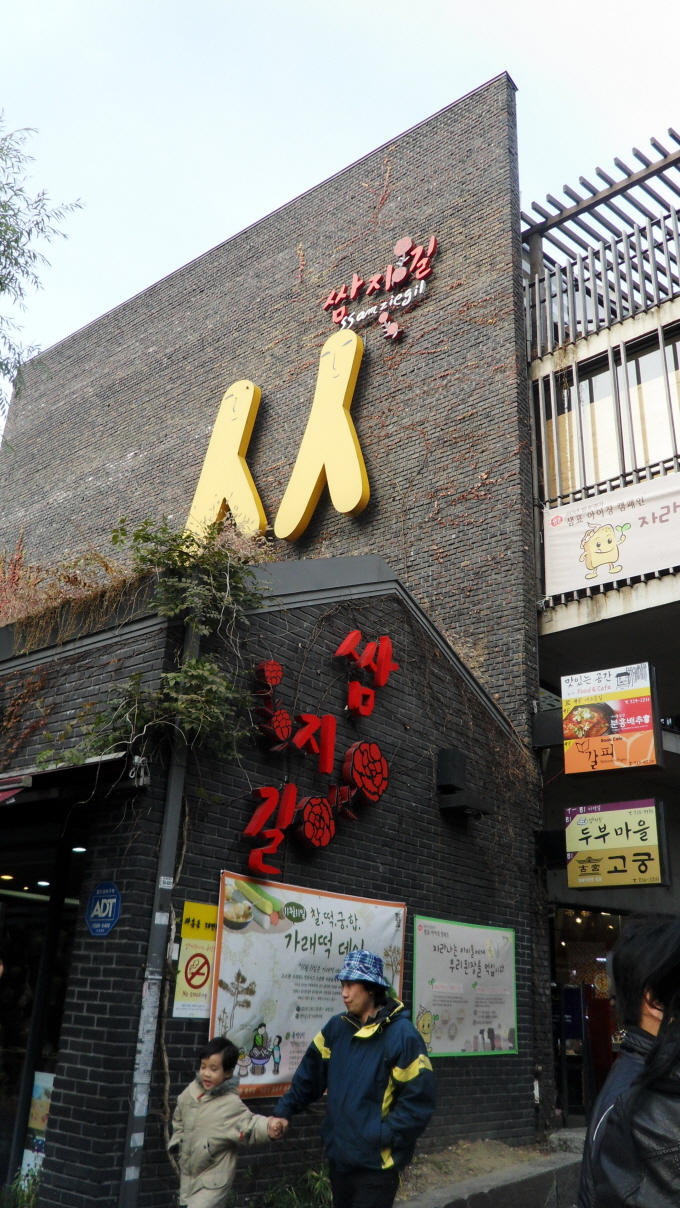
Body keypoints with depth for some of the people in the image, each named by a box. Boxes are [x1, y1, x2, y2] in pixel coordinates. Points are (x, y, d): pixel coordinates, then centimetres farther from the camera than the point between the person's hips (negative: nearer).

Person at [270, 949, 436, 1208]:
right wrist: (285, 1108, 4)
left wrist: (384, 1135, -20)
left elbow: (419, 1100, -18)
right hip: (339, 1155, 6)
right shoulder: (337, 1028, 2)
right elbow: (311, 1073, 11)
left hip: (376, 1163, -6)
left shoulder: (402, 1035, -17)